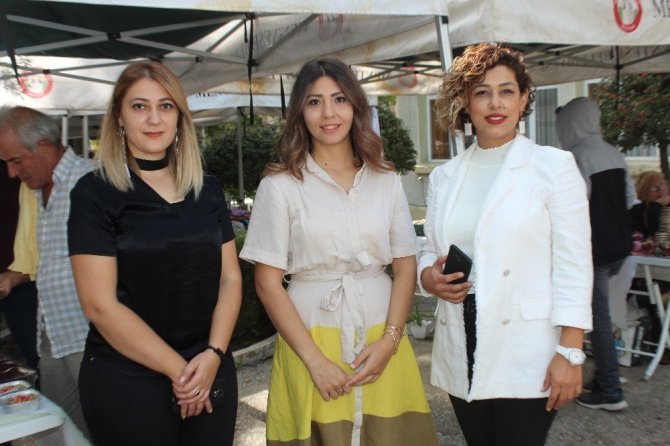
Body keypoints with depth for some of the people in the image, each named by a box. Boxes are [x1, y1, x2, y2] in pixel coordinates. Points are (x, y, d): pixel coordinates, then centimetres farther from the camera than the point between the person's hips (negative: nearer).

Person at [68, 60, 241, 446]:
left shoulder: (208, 189, 5)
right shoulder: (96, 193, -7)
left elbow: (230, 278, 5)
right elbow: (100, 304, -12)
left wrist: (213, 355, -9)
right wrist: (178, 370, -11)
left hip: (212, 374, 4)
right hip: (126, 381, -3)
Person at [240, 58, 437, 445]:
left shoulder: (387, 180, 4)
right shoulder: (280, 185, -5)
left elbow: (406, 268, 4)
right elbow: (268, 283, -6)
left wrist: (389, 341, -8)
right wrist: (315, 360, -11)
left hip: (381, 341, 3)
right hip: (310, 339, -2)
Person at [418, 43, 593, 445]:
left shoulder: (554, 166, -3)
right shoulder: (444, 177, 9)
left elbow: (573, 266, -7)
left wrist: (570, 353, -11)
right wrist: (429, 277, -6)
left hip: (525, 360, -4)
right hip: (462, 356, 4)